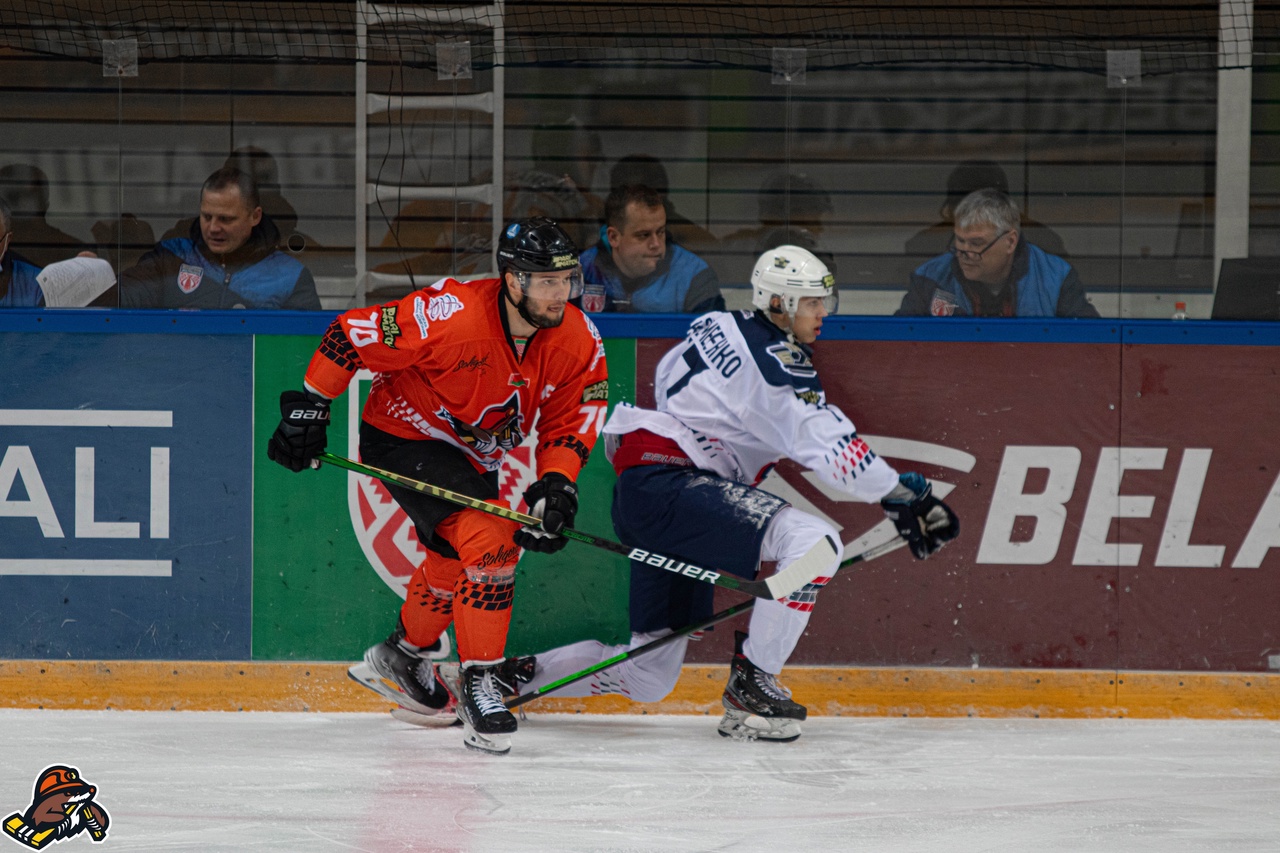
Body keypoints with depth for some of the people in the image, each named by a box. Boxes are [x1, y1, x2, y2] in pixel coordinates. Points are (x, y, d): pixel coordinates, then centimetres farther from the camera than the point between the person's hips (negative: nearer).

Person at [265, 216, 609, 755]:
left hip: (474, 455, 8)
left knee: (457, 560, 25)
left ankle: (403, 656, 51)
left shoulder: (579, 341, -16)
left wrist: (555, 484, -24)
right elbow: (350, 336, -25)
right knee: (489, 540, -24)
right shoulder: (450, 316, -34)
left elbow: (570, 424, -6)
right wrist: (308, 405, -19)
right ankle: (479, 682, -15)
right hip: (404, 436, -8)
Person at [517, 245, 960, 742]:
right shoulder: (773, 361, -13)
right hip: (666, 483, -10)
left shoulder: (721, 327, 15)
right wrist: (903, 500, -14)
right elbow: (826, 443, -18)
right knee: (813, 543, -24)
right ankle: (750, 684, -17)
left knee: (649, 675, 13)